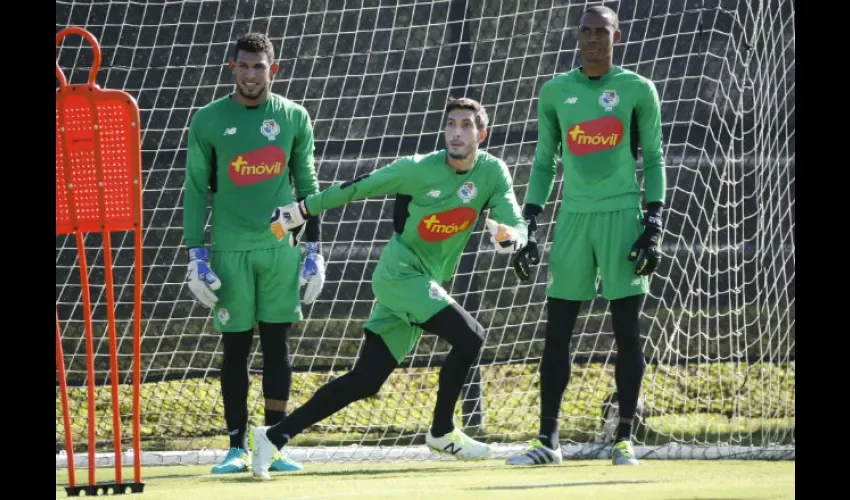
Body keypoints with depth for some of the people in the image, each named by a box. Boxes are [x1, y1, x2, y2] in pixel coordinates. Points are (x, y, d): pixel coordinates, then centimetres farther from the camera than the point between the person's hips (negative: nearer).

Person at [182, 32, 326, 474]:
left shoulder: (294, 118, 5)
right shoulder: (208, 121, 0)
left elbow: (307, 185, 10)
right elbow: (196, 190, 3)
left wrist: (313, 248, 5)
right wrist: (196, 254, -3)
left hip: (280, 247, 1)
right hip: (229, 250, -1)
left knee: (276, 345, 3)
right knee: (235, 347, 1)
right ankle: (237, 448, 6)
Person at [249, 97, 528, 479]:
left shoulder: (492, 172, 0)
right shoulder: (419, 169, -12)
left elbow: (518, 225, -6)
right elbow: (357, 188, -3)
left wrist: (508, 235, -31)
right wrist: (301, 211, -1)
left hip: (426, 283, 5)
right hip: (399, 273, -5)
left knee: (363, 383, 2)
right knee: (469, 336, -22)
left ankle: (276, 436, 8)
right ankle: (442, 432, -5)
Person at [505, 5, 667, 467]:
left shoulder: (638, 90, 2)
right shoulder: (555, 92, 9)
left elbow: (653, 160, 5)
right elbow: (544, 163, 14)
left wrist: (654, 223, -4)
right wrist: (529, 227, 8)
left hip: (622, 216, -2)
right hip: (574, 217, 2)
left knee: (627, 330, -3)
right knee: (557, 332, 0)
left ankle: (624, 438, 3)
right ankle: (547, 440, 5)